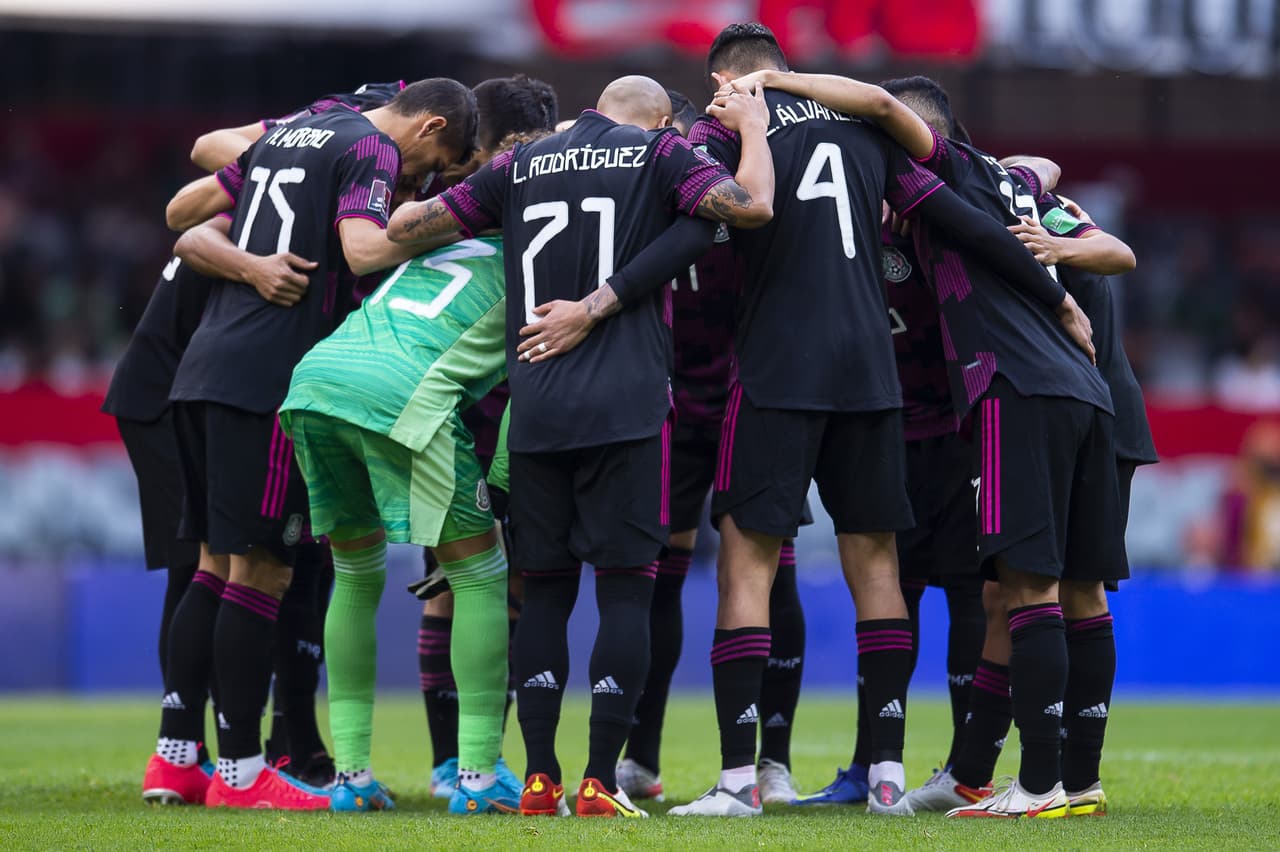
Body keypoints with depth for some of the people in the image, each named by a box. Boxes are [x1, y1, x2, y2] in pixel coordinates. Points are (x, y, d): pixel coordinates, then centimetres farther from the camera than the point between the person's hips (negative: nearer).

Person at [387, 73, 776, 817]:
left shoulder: (521, 166, 16)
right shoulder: (659, 154, 5)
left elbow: (406, 225, 18)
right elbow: (752, 206, -8)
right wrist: (753, 128, 9)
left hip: (536, 411, 3)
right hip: (628, 405, -3)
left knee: (545, 587, 10)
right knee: (626, 587, -1)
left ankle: (540, 778, 6)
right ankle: (599, 784, -6)